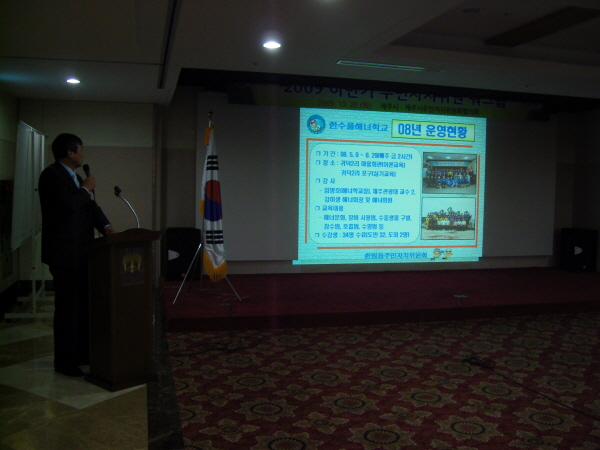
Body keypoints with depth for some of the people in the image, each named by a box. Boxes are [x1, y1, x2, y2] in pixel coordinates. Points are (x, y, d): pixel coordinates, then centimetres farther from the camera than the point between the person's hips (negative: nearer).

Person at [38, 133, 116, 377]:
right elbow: (69, 204, -26)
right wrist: (86, 188, -9)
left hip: (82, 252, 9)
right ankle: (65, 361, 8)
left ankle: (83, 352, 27)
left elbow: (90, 206, 13)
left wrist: (105, 225, -4)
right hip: (65, 253, -9)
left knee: (84, 304, 15)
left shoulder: (75, 177, 17)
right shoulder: (51, 175, -12)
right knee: (67, 307, -2)